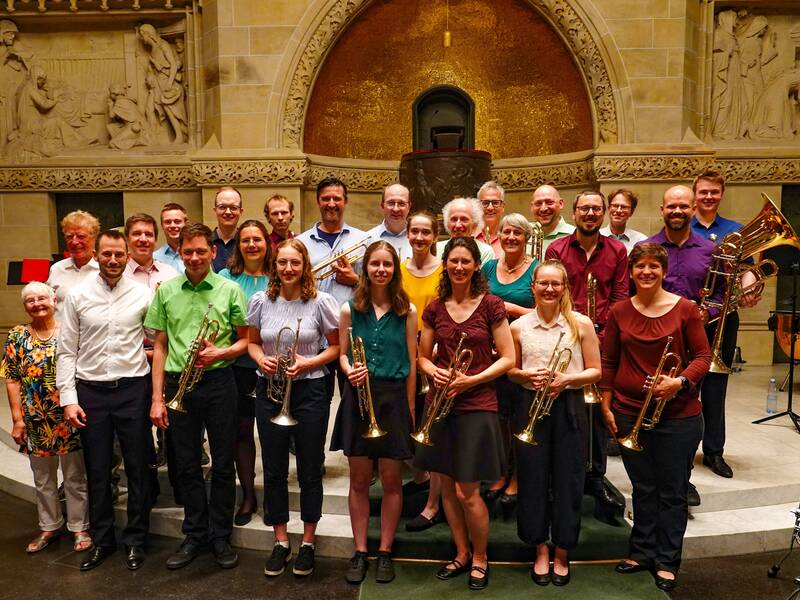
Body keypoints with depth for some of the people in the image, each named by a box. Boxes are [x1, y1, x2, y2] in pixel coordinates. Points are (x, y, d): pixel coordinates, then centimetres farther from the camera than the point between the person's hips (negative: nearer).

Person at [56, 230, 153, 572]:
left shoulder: (143, 294, -1)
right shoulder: (77, 296, 1)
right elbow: (66, 352, 2)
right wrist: (68, 399, -3)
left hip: (132, 389, -1)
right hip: (90, 391, 1)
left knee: (137, 468, 7)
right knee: (97, 470, 12)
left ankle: (135, 540, 24)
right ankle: (102, 540, 29)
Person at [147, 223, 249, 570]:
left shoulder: (229, 290, -1)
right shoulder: (166, 290, 5)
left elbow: (246, 340, 3)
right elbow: (160, 346, 7)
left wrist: (220, 353, -17)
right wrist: (157, 397, 3)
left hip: (219, 382, -2)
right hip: (179, 383, 2)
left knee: (223, 463, 7)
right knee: (186, 464, 12)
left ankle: (221, 536, 23)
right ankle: (195, 534, 28)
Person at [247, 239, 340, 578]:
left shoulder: (320, 302, -7)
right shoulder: (261, 301, 0)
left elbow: (336, 346, -2)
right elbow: (253, 342, 11)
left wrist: (308, 363, -17)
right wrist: (261, 358, -10)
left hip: (309, 392, -2)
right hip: (269, 391, 3)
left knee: (309, 471, 9)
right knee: (274, 470, 11)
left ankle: (308, 543, 27)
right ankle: (280, 542, 29)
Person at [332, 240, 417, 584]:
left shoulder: (406, 311, 0)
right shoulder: (350, 309, 2)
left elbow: (411, 362, 2)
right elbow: (342, 353, 8)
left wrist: (409, 407, 2)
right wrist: (349, 370, -15)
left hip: (394, 397, 0)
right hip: (358, 398, 1)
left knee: (391, 480, 7)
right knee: (359, 480, 8)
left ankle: (385, 551, 23)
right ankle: (360, 551, 23)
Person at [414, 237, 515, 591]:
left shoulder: (491, 306, -5)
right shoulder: (435, 309, 5)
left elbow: (508, 358, -5)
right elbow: (423, 357, 12)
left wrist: (472, 380, -16)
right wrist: (434, 371, -10)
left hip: (477, 405, -4)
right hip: (440, 404, 4)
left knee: (467, 491, -1)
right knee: (447, 486, 11)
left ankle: (480, 558, 23)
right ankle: (461, 554, 31)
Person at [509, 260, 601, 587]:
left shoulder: (581, 323, -3)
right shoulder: (518, 326, 0)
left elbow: (595, 371, 0)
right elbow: (510, 371, 9)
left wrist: (566, 379, -17)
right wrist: (528, 376, -12)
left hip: (568, 406, -1)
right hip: (530, 405, 1)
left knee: (567, 481, 6)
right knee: (533, 479, 8)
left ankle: (562, 554, 24)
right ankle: (541, 551, 26)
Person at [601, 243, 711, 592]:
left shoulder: (685, 309, -5)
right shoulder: (619, 312, 1)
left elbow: (703, 356, -2)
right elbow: (609, 362, 5)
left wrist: (680, 381, -20)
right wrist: (606, 407, 3)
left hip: (678, 414, -2)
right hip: (629, 414, 2)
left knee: (672, 491, 8)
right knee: (643, 488, 15)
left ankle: (667, 562, 23)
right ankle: (641, 552, 31)